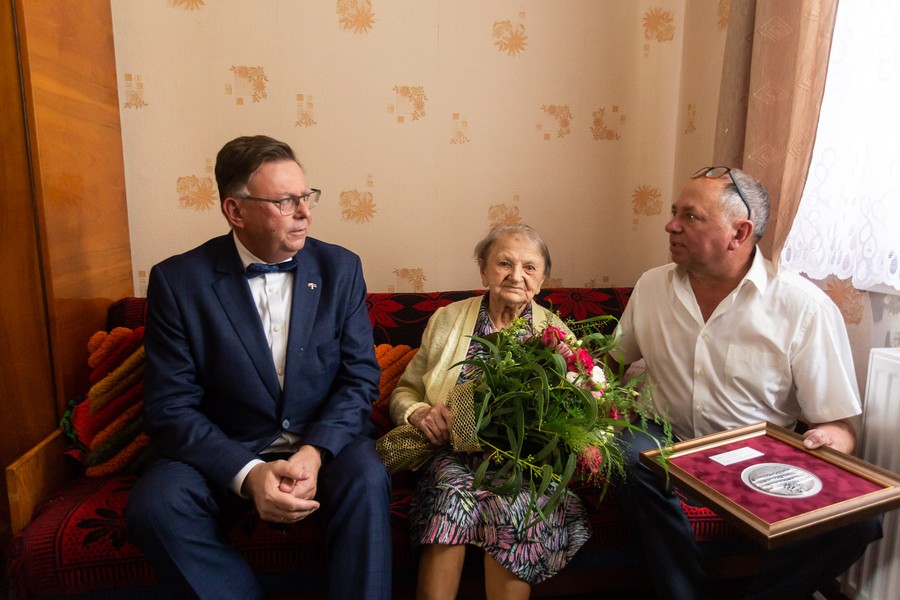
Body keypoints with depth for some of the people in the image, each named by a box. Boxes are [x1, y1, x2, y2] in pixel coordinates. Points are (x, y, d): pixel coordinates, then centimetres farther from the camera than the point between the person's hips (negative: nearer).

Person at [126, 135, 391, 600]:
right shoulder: (178, 281, -6)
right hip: (226, 454, 1)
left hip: (325, 443, 0)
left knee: (366, 480, -30)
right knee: (156, 504, -27)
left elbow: (360, 376, -3)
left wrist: (313, 453, -20)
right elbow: (171, 407, -9)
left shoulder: (340, 268, -1)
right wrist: (249, 473, -24)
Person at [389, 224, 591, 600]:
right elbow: (404, 392, 12)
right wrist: (420, 413, -10)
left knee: (510, 504, -32)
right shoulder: (445, 320, 10)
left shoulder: (557, 333, 9)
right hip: (453, 453, 1)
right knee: (455, 492, -31)